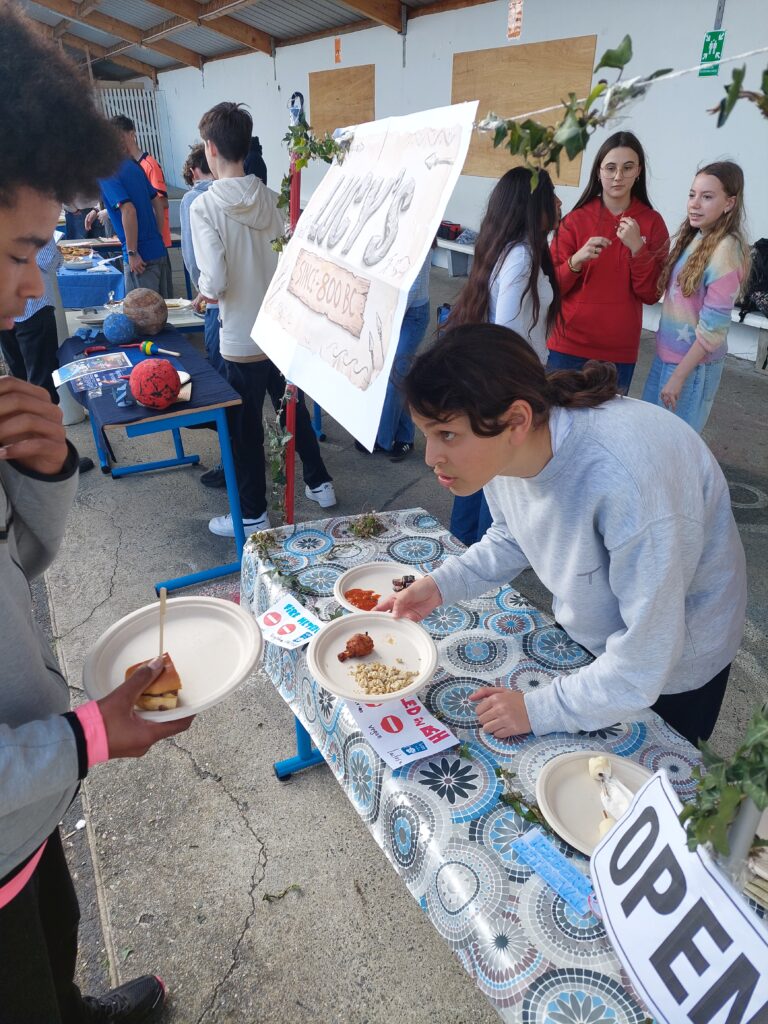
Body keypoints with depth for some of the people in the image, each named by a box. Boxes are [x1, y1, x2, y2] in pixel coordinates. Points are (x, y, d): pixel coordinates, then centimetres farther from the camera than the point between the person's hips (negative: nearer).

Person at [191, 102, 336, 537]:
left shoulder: (205, 206, -15)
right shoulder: (272, 198, 0)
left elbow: (215, 283, -21)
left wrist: (205, 292, 1)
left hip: (241, 341, -5)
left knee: (247, 428, 8)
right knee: (294, 408, 22)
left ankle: (253, 515, 23)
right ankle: (319, 482, 37)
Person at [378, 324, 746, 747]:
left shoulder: (625, 483, -43)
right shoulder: (500, 445, -22)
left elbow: (644, 660, -32)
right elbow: (512, 537, 0)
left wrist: (538, 710, -23)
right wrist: (440, 585, -14)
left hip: (675, 661, -5)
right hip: (583, 632, 6)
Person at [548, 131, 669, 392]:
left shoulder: (652, 222, 1)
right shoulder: (576, 219, -1)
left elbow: (651, 294, -2)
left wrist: (637, 248, -16)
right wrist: (576, 261, -20)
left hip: (620, 351, 1)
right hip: (569, 346, -1)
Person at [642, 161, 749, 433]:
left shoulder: (725, 250, -18)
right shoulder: (693, 238, 6)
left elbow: (713, 326, -20)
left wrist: (679, 376, -19)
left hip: (693, 362, -8)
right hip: (667, 353, 8)